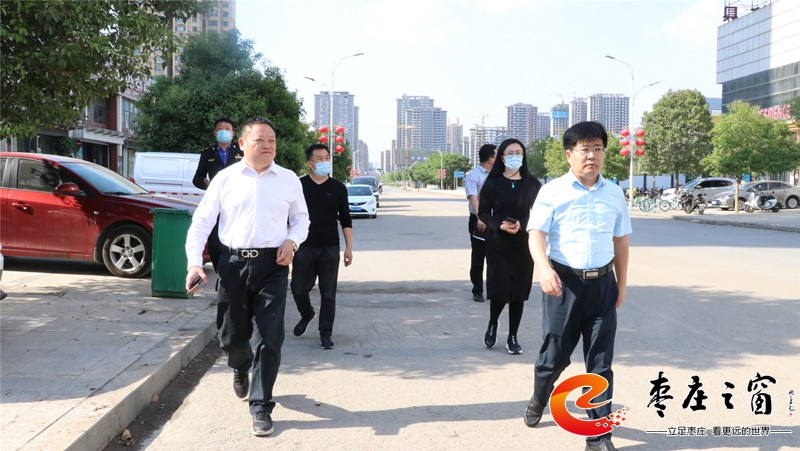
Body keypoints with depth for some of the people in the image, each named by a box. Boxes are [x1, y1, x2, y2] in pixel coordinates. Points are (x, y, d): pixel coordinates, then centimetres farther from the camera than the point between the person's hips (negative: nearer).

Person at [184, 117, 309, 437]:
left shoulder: (288, 180, 6)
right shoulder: (225, 178, 3)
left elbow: (301, 219, 16)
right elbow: (202, 221, 2)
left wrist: (292, 241, -5)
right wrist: (195, 261, -9)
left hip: (272, 265, 0)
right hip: (233, 263, 0)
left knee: (269, 338, -4)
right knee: (231, 336, 10)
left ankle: (261, 407, 9)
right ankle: (241, 368, 47)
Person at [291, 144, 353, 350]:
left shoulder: (338, 188, 5)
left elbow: (346, 220, 8)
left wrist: (349, 247, 2)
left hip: (330, 248, 0)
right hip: (304, 247, 0)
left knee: (328, 294, 2)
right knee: (298, 288, 5)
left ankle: (325, 334, 12)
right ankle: (306, 315, 35)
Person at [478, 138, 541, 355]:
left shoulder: (533, 184, 3)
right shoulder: (492, 183, -1)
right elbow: (483, 212, 1)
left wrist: (521, 225, -15)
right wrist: (499, 225, -17)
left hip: (524, 245, 2)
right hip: (497, 244, -2)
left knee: (519, 291, 4)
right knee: (500, 288, -8)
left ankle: (513, 337, 17)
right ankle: (492, 325, 22)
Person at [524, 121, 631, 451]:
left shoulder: (614, 194, 9)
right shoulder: (552, 192, -4)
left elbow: (620, 240, 16)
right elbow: (536, 234, -12)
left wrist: (621, 284, 16)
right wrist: (545, 270, -29)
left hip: (602, 284, 3)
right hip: (563, 281, -3)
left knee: (601, 361, 4)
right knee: (555, 353, 8)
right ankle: (538, 400, 40)